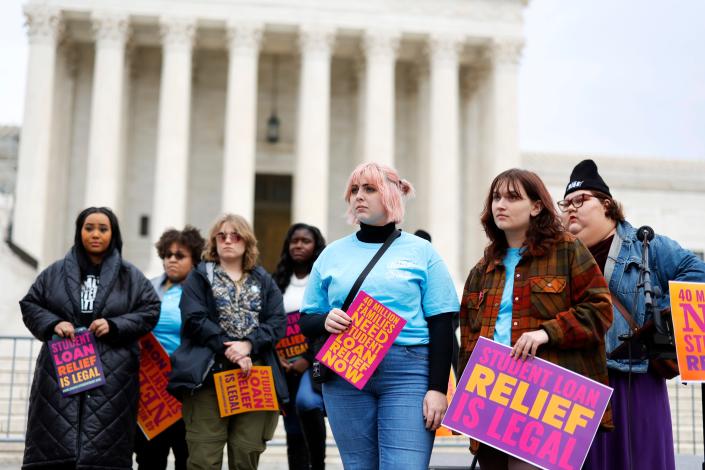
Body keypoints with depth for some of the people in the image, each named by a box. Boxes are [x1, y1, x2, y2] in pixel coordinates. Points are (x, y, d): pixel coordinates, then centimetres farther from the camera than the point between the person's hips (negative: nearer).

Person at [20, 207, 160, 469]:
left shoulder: (131, 277, 9)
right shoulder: (56, 272, 12)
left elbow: (150, 311, 6)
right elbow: (30, 305, 15)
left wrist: (115, 326, -8)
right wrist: (52, 324, -4)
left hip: (111, 376, -1)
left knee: (103, 449, -6)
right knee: (55, 439, -2)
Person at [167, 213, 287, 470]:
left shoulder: (264, 281, 18)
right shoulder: (199, 277, 12)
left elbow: (278, 321, 5)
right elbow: (195, 319, -3)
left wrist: (248, 344, -12)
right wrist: (228, 348, -14)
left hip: (254, 374, 2)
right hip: (209, 373, -2)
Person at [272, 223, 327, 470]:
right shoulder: (278, 281, 14)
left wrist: (308, 359, -14)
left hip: (316, 359, -4)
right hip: (286, 364, 5)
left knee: (306, 402, -32)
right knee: (293, 431, 6)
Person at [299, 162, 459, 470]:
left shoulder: (421, 252, 5)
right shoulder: (332, 254, 13)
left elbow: (441, 325, 1)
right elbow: (306, 321, 15)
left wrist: (438, 388, -7)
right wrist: (325, 322, -8)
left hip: (407, 373, -3)